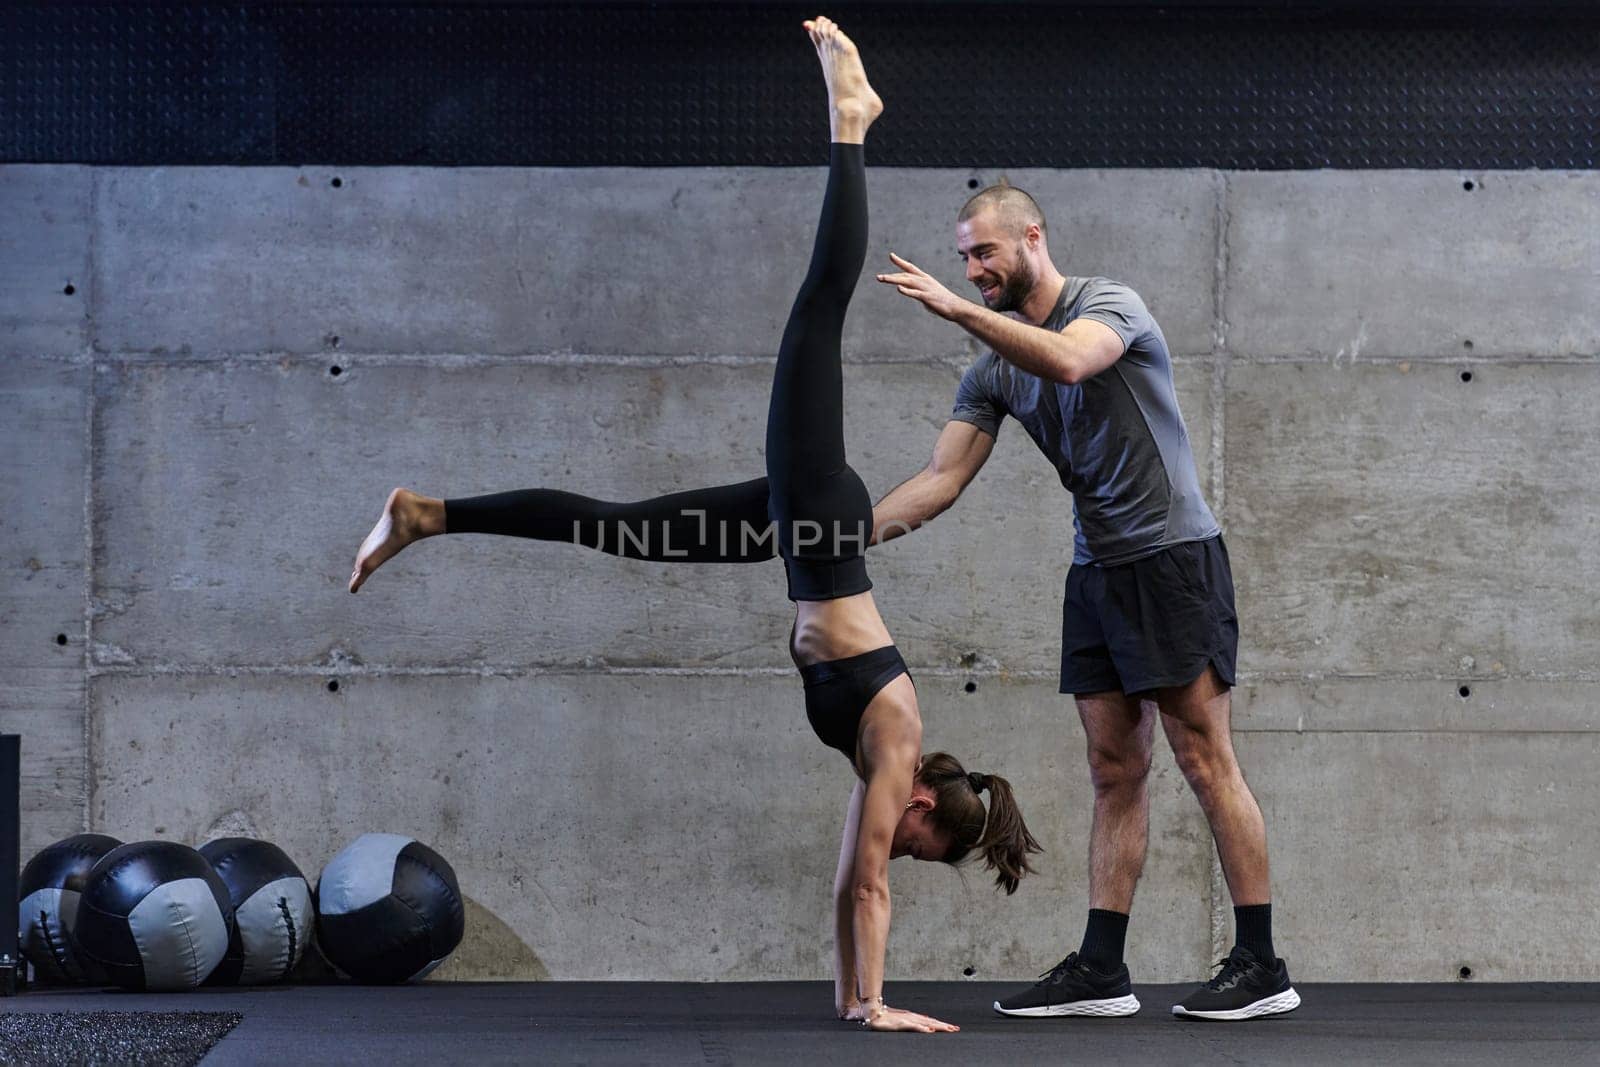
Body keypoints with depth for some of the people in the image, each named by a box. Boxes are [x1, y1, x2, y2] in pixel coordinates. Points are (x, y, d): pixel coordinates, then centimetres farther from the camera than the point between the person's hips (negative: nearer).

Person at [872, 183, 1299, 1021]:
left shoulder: (1110, 305, -8)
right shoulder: (994, 370, 11)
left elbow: (1066, 361, -32)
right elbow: (943, 477, 6)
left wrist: (957, 310, -32)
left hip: (1171, 555, -7)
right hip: (1096, 571, 8)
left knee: (1205, 761, -7)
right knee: (1114, 772, 7)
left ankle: (1260, 966, -3)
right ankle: (1099, 969, 7)